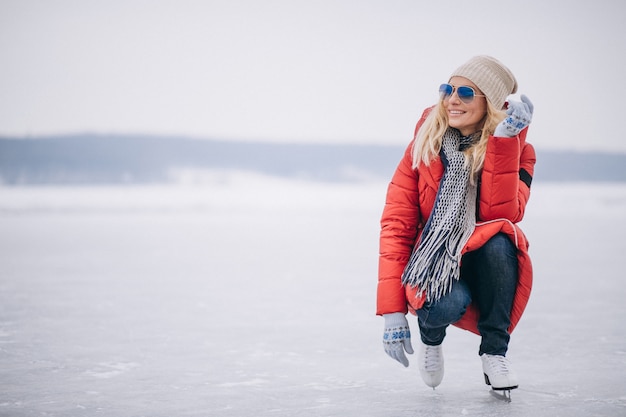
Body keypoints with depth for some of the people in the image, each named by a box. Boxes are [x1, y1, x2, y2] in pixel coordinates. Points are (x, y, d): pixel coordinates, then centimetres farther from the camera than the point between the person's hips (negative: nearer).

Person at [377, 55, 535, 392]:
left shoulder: (517, 150, -4)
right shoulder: (425, 144, -4)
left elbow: (502, 214, -21)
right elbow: (396, 222, -10)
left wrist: (502, 143, -24)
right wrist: (393, 311, -18)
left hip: (487, 266, 0)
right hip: (433, 263, 0)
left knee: (498, 239, -34)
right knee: (445, 305, -35)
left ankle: (494, 353, -15)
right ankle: (431, 337, 5)